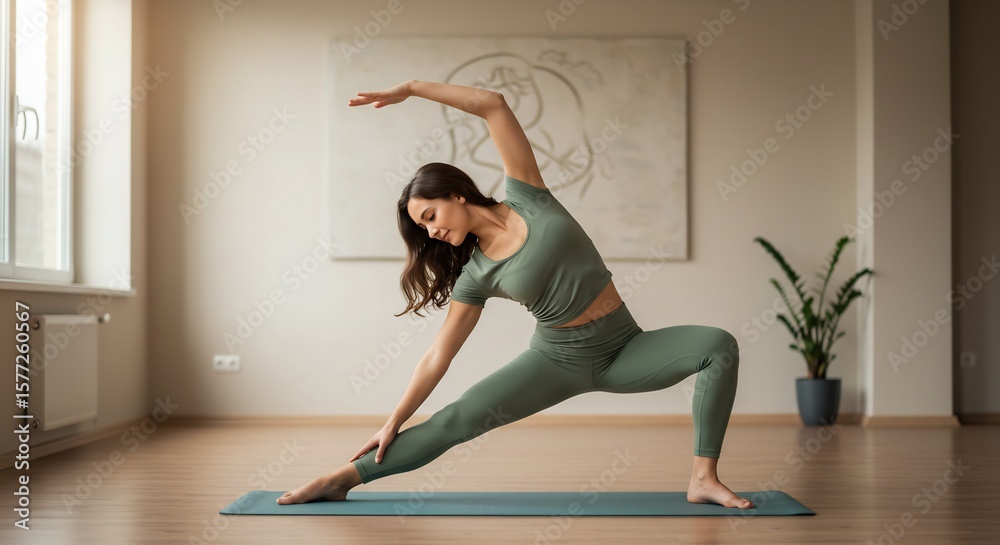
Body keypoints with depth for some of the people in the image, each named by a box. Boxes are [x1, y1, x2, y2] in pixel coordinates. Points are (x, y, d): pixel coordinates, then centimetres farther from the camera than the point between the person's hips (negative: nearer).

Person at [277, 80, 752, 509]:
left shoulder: (526, 198, -7)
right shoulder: (475, 276, -4)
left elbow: (494, 105, -11)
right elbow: (437, 357, -1)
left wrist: (412, 88, -11)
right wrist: (394, 422, -2)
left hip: (625, 349, 0)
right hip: (560, 359, 0)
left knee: (719, 345, -23)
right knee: (459, 418, -17)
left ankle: (704, 477, -25)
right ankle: (345, 477, -9)